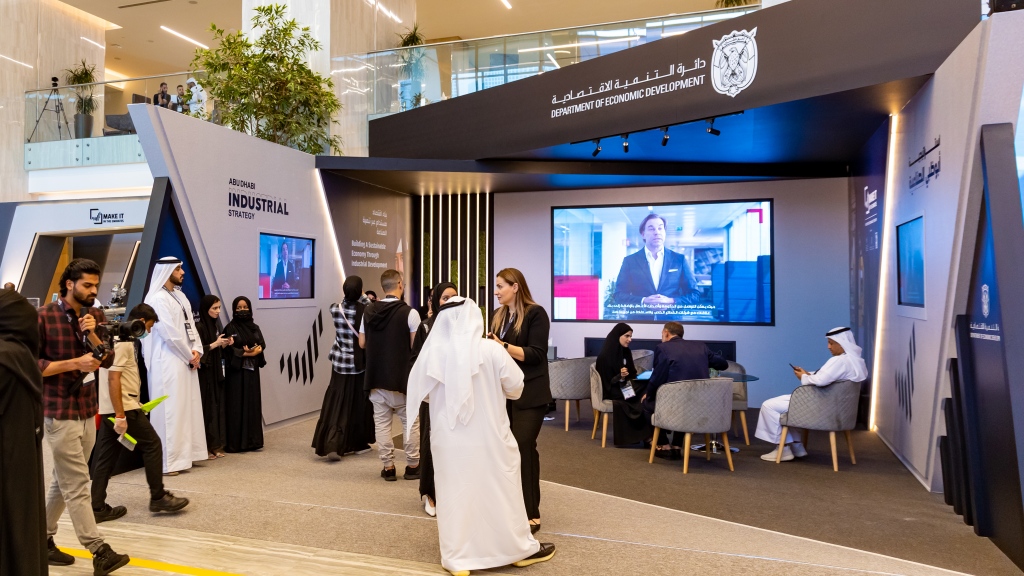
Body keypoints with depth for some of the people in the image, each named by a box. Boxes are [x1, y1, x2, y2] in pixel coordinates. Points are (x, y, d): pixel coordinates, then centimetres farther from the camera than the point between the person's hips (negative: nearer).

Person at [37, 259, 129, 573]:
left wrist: (93, 334, -14)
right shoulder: (44, 317, -10)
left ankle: (42, 540, 30)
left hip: (88, 411, 6)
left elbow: (108, 360, 2)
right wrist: (75, 363, -19)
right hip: (59, 414, -6)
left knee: (64, 482, 15)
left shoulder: (96, 316, 7)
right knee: (77, 486, -5)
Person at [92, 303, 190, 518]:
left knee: (106, 457, 10)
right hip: (123, 408, -10)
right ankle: (158, 498, 6)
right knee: (152, 445, 0)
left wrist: (134, 404, 24)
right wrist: (120, 415, -23)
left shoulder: (123, 339, 15)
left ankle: (97, 507, 14)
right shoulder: (123, 341, -15)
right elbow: (113, 379, -21)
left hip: (109, 410, 10)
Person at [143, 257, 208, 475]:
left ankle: (184, 454, 22)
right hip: (168, 363, -9)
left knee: (188, 408, 13)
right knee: (171, 410, -5)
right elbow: (169, 333, -17)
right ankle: (169, 461, 2)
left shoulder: (180, 296, 15)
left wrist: (197, 350, -2)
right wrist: (190, 356, -9)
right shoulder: (158, 299, -13)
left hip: (186, 361, 9)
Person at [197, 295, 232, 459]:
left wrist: (224, 345, 0)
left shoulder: (215, 325, 12)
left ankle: (215, 445, 14)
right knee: (207, 409, -5)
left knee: (217, 407, 8)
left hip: (216, 373, 8)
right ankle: (205, 447, 2)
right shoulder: (199, 327, -12)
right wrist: (215, 344, -19)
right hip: (204, 374, -8)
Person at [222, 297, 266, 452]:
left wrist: (256, 351, -16)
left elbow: (262, 344, 4)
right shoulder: (230, 328, -3)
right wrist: (247, 353, -14)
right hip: (236, 371, -5)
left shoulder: (255, 327, 12)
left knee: (252, 404, 6)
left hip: (252, 371, 5)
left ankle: (252, 441, 12)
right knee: (237, 405, -4)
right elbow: (229, 349, -12)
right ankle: (235, 443, 0)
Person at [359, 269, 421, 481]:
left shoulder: (369, 311, 2)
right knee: (410, 422, 9)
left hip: (376, 376, 4)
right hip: (402, 377, -4)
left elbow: (362, 343, 8)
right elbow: (416, 345, -12)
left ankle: (388, 467, 12)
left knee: (382, 422, 8)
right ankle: (412, 466, 14)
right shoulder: (409, 312, -12)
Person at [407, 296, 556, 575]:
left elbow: (419, 392, 5)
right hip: (490, 438, -1)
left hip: (449, 441, 1)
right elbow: (515, 388, -4)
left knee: (455, 495, 12)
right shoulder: (491, 349, -14)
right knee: (500, 492, 13)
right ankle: (520, 548, 28)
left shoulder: (430, 352, -9)